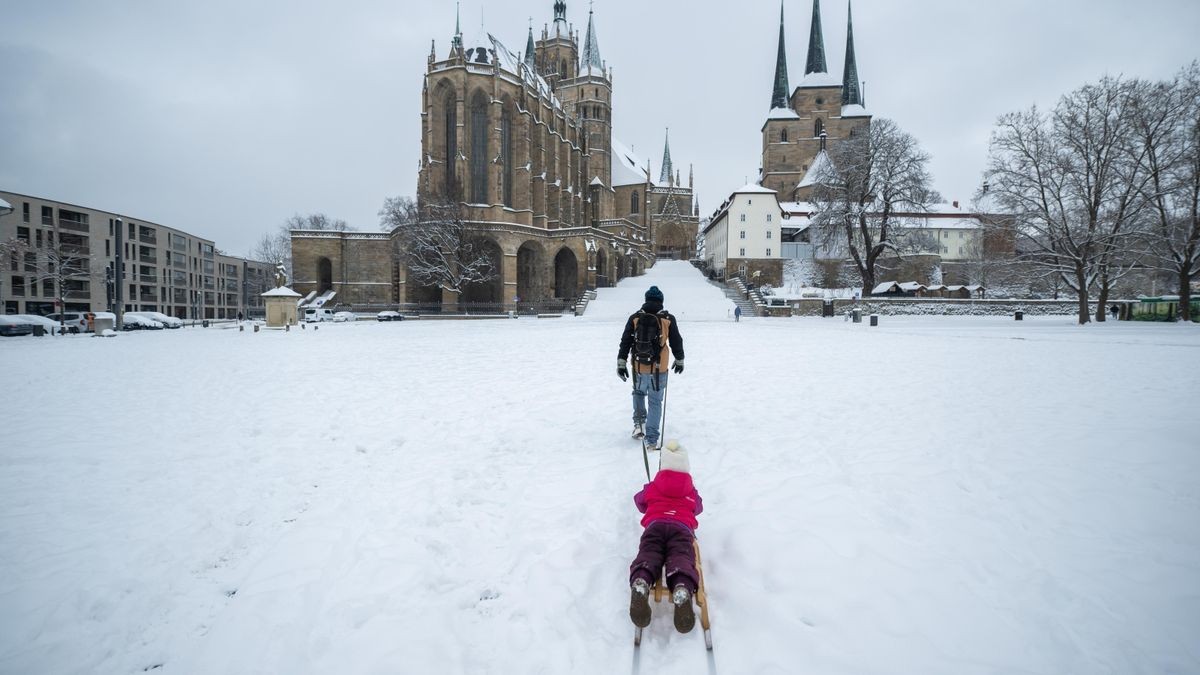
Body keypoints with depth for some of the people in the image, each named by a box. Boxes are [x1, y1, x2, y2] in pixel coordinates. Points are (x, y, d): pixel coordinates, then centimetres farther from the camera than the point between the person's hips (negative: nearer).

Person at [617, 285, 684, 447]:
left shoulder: (635, 318, 0)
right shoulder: (668, 319, -2)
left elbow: (625, 341, -1)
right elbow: (676, 342, 6)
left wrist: (621, 363, 3)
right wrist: (679, 360, 21)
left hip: (639, 367, 1)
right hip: (659, 368, -1)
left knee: (638, 392, 28)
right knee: (655, 402, 9)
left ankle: (639, 422, 14)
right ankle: (651, 438, 8)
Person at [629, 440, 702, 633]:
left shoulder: (653, 487, 29)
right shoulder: (691, 491, 30)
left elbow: (639, 501, 47)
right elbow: (698, 508, 50)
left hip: (655, 524, 1)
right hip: (682, 527, 0)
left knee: (647, 555, -21)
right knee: (681, 559, -25)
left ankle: (640, 584, -58)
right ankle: (683, 590, -61)